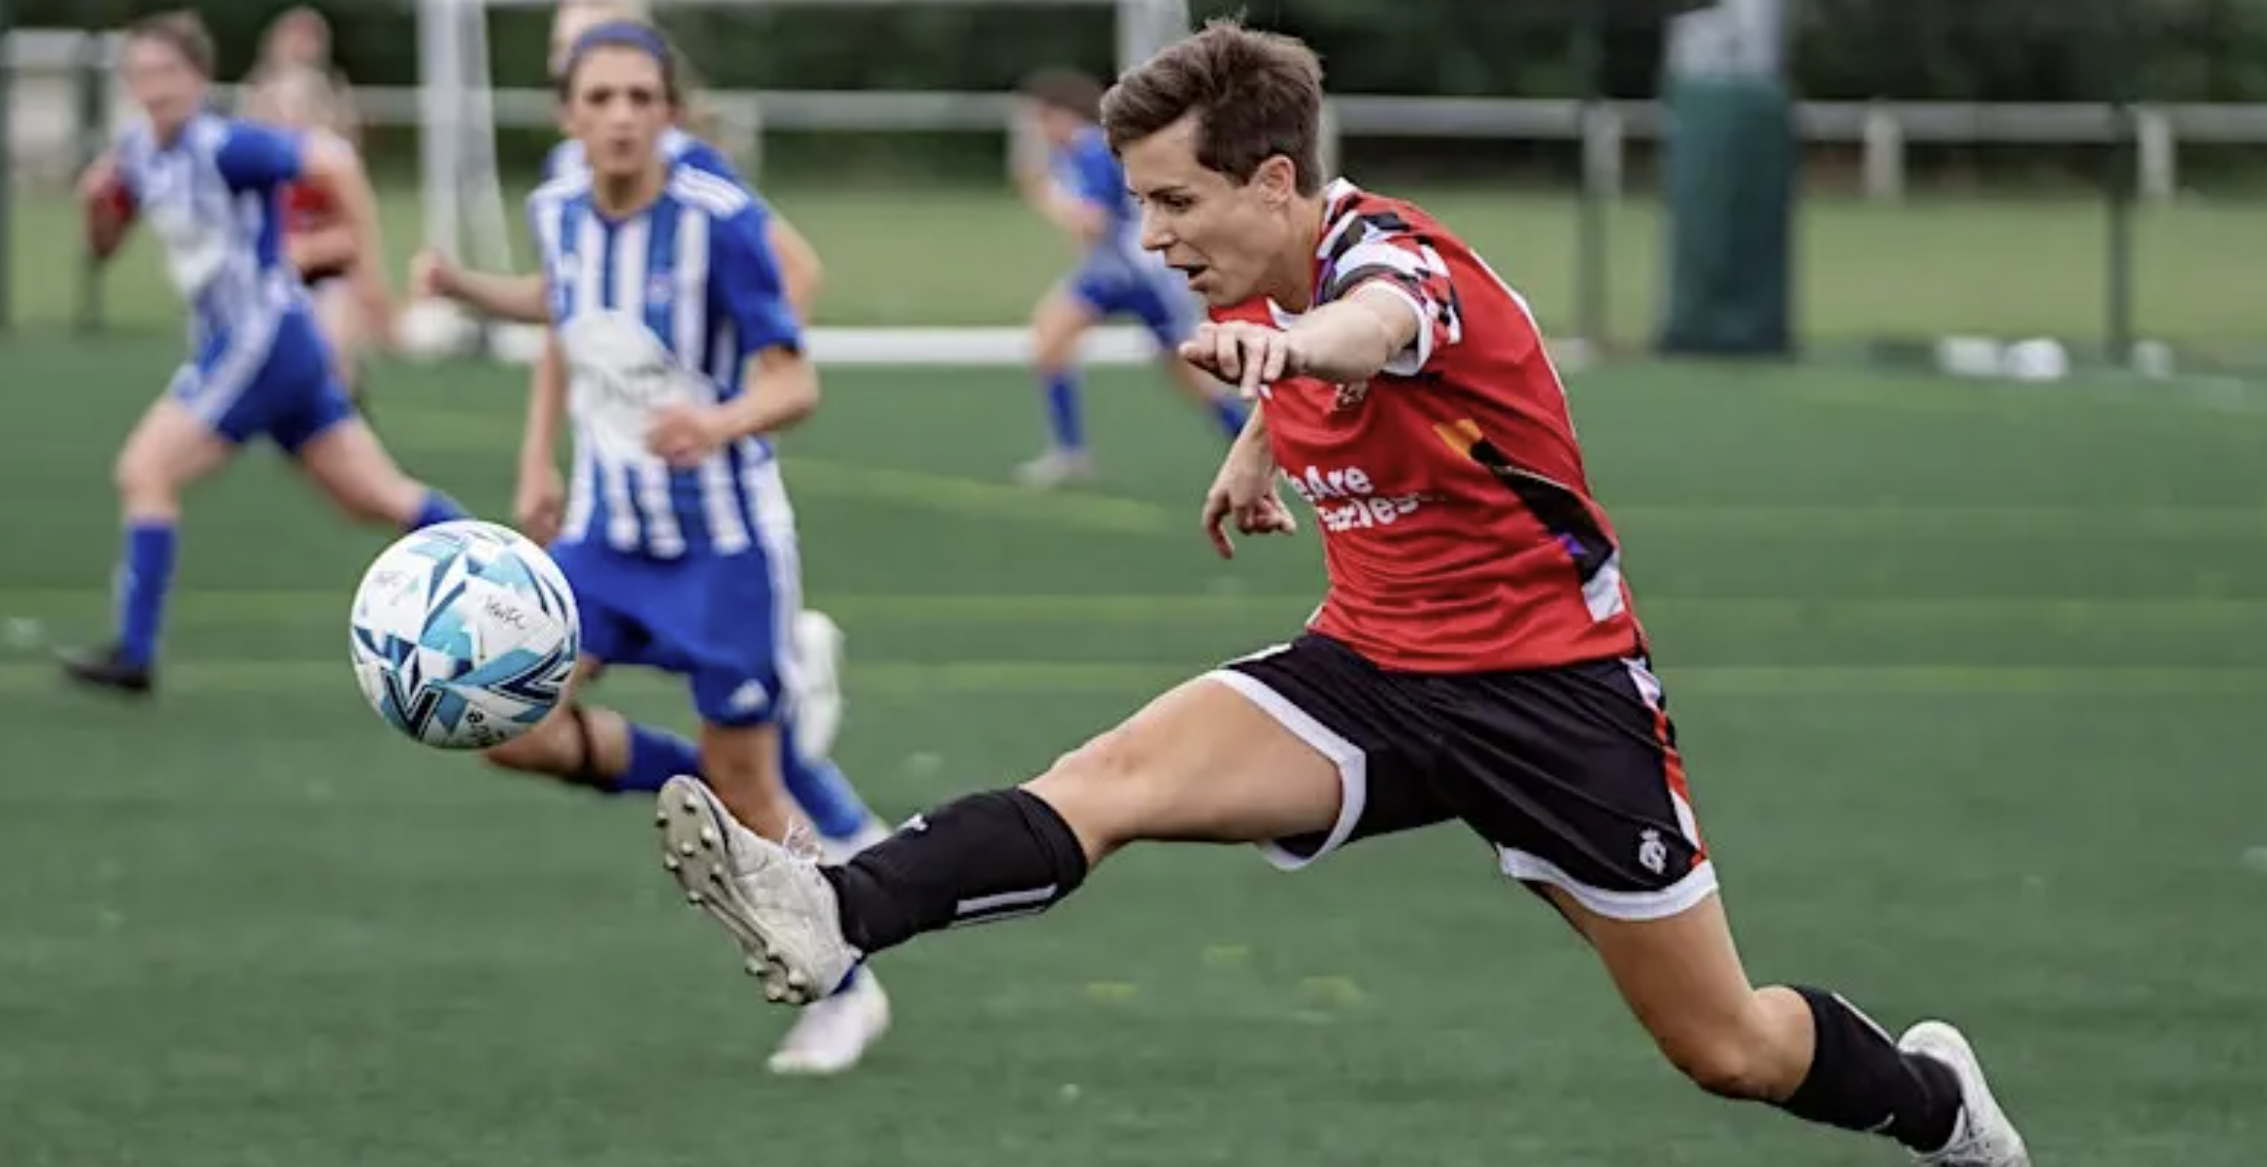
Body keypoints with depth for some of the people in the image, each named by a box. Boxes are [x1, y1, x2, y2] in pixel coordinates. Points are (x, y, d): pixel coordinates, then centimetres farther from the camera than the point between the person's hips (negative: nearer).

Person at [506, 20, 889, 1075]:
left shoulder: (720, 221, -20)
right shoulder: (557, 212, -3)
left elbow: (795, 382, -22)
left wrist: (721, 424, -42)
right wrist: (538, 459, 9)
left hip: (724, 541, -5)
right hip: (608, 534, 5)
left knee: (745, 791, 0)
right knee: (511, 726, -12)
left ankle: (844, 992, 22)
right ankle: (706, 786, 12)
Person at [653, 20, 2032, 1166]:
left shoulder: (1398, 253, -23)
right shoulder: (1258, 285, 0)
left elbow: (1372, 328, -52)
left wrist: (1289, 343, -72)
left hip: (1553, 686, -6)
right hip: (1373, 665, 6)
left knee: (1730, 1049, 2)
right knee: (1110, 778, -22)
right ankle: (834, 922, -40)